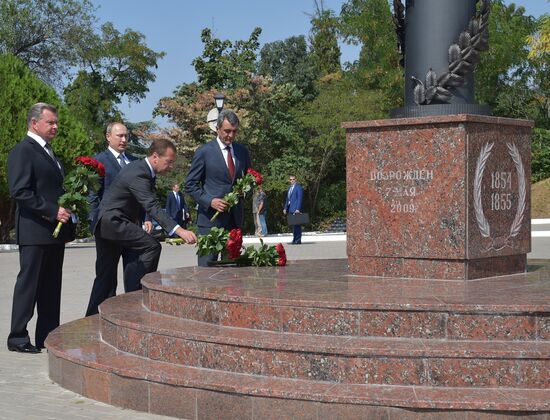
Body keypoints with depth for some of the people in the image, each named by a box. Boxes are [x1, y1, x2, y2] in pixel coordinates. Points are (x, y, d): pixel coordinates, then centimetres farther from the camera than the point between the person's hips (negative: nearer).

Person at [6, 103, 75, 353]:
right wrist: (53, 211, -20)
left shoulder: (48, 152, 20)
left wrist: (66, 208, 10)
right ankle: (18, 338, 4)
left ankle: (48, 335, 18)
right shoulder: (22, 151, -9)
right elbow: (19, 191, -18)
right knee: (29, 284, -3)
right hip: (35, 231, -9)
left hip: (55, 230, 9)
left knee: (51, 286, 11)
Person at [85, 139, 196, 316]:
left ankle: (92, 317, 10)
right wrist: (179, 231, -42)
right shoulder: (138, 174, -23)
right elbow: (153, 207, -34)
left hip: (105, 225, 10)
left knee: (104, 275, 8)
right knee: (152, 246, -17)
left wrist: (138, 220, 11)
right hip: (113, 221, -10)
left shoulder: (142, 168, 9)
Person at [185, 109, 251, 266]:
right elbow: (190, 184, -2)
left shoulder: (242, 151, 11)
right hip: (211, 217, -4)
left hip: (235, 217, 5)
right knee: (207, 265, -5)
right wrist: (210, 201, -16)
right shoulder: (204, 152, -3)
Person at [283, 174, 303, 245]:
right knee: (293, 225, 9)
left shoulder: (298, 187, -5)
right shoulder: (290, 188, 20)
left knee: (297, 225, -7)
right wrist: (285, 208, 16)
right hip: (290, 209, 8)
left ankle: (298, 240, -5)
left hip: (296, 209, -8)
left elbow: (299, 199, -11)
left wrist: (298, 209, -18)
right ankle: (294, 240, 13)